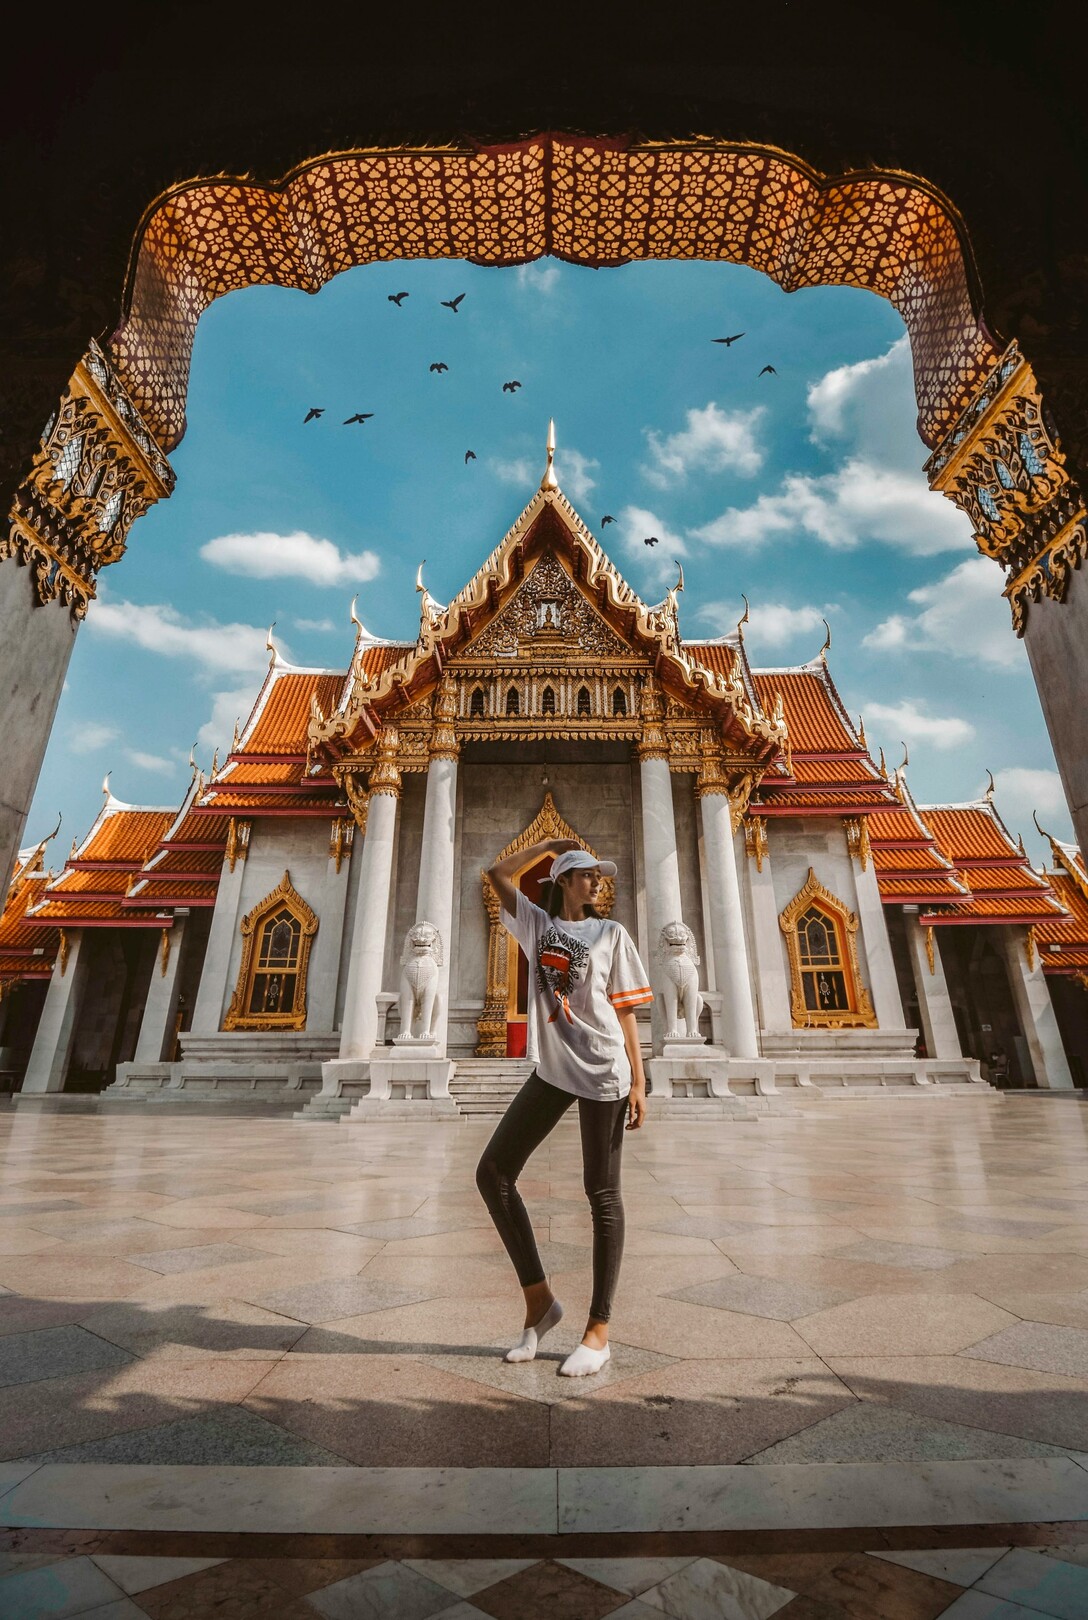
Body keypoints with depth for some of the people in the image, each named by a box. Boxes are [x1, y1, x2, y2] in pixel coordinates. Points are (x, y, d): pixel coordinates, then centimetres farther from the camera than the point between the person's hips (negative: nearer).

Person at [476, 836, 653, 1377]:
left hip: (603, 1072, -3)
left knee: (602, 1194, 5)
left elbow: (625, 1009, 2)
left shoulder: (611, 933, 5)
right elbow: (498, 874, 8)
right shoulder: (537, 924, 12)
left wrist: (638, 1080, -4)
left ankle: (598, 1331, 19)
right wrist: (550, 844, 12)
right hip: (551, 1070, 4)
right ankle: (538, 1299, 17)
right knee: (493, 1174, 2)